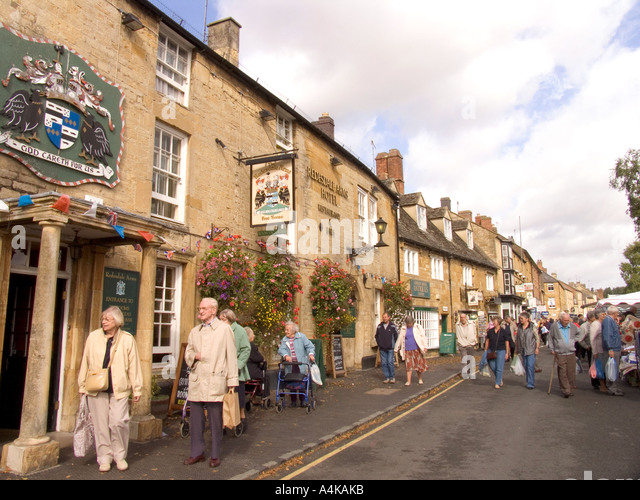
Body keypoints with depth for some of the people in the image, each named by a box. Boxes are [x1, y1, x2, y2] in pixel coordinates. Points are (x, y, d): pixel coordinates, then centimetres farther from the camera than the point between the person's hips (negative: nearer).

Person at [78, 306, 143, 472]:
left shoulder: (127, 339, 0)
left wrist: (137, 389, 1)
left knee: (118, 422, -7)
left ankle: (120, 456, 14)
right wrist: (82, 386, 11)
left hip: (119, 389, -2)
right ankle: (104, 458, 21)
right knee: (100, 424, 6)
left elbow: (134, 365, 1)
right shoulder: (93, 337, 7)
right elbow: (85, 362, 12)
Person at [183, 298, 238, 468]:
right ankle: (197, 452, 24)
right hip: (196, 381, 5)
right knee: (196, 418, 10)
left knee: (215, 419, 3)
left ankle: (215, 455, 16)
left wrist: (232, 381, -6)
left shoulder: (224, 329, 1)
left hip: (215, 381, -5)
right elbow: (188, 353, 20)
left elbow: (231, 356, -1)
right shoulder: (194, 331, 16)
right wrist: (195, 356, -4)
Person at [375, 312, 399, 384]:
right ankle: (387, 377, 12)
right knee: (384, 363, 3)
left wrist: (394, 345, 2)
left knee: (390, 362, -7)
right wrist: (379, 344, 10)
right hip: (382, 349, 3)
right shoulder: (379, 326, 7)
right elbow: (377, 336, 18)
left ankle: (392, 377, 6)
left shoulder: (392, 326, 0)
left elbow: (396, 336, 6)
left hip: (390, 348, -3)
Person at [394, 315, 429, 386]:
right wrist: (396, 349, 16)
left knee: (419, 364, 4)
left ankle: (420, 379, 23)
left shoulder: (418, 327, 1)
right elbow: (400, 339, 13)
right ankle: (408, 381, 2)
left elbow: (423, 336, -2)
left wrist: (425, 347, -11)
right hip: (407, 350, 1)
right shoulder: (403, 329, 6)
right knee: (409, 365, -1)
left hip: (417, 350, -1)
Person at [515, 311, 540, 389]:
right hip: (523, 350, 5)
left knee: (530, 366, -9)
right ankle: (529, 382, 24)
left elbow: (537, 338, -4)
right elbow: (517, 338, 13)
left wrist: (537, 348, -9)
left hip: (531, 350, -5)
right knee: (525, 366, 11)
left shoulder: (532, 327, -7)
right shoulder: (519, 327, 6)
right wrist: (516, 348, 12)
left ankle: (531, 384, -3)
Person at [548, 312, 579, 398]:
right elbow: (550, 338, 8)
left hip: (571, 353, 3)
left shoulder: (573, 326, 4)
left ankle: (571, 389, 19)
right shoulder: (554, 326, -3)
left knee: (571, 372, 7)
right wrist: (552, 349, 5)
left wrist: (574, 341, 13)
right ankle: (566, 390, -4)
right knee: (562, 373, -7)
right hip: (560, 354, -2)